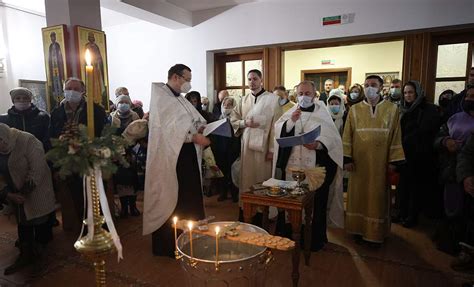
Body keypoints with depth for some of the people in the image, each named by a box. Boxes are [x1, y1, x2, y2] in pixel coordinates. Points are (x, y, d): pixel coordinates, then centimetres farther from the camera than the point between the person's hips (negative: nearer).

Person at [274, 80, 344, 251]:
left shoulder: (322, 113, 2)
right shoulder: (291, 112, 10)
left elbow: (333, 138, -4)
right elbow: (278, 131, -3)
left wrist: (318, 144, -21)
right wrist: (291, 121, -17)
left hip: (316, 167, -2)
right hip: (293, 166, 2)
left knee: (315, 204, 4)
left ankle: (315, 240, 21)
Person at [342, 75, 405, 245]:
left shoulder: (392, 109, 1)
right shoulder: (354, 110, 1)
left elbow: (396, 136, 1)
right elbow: (347, 136, 0)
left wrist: (393, 160, -4)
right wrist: (347, 158, -6)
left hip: (380, 162, 0)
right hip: (359, 162, 1)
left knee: (378, 196, 8)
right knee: (358, 195, 8)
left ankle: (376, 232, 22)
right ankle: (358, 229, 22)